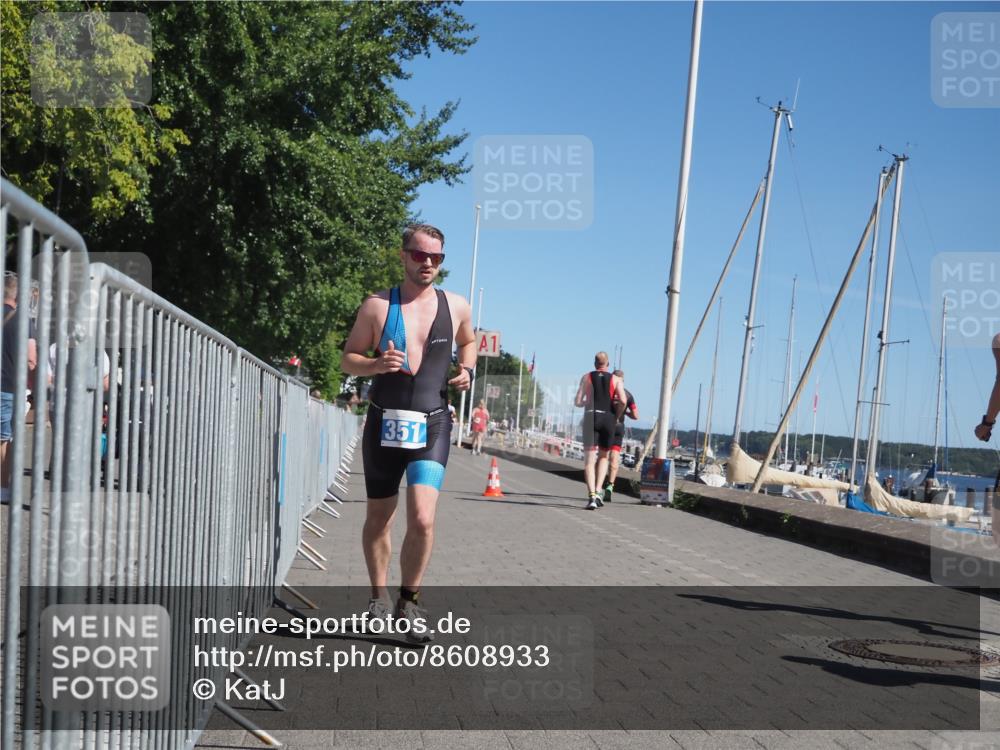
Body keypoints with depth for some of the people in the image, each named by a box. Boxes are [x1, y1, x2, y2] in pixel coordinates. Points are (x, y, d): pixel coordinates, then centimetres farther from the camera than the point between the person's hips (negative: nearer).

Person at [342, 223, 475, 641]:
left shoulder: (456, 307, 5)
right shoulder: (377, 306, -1)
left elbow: (468, 341, 26)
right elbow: (349, 359, 4)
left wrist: (466, 369, 5)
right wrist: (376, 364, -17)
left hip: (432, 426, 0)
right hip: (384, 423, 0)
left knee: (423, 519, -15)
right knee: (379, 518, 11)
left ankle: (408, 603, 3)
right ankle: (379, 596, 32)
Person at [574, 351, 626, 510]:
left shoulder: (587, 377, 8)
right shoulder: (615, 380, 7)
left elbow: (577, 402, 2)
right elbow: (622, 401, -9)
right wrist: (617, 416, 8)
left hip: (590, 417, -1)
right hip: (608, 418, 1)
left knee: (590, 458, -3)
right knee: (603, 457, 19)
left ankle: (591, 495, -20)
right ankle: (598, 492, 5)